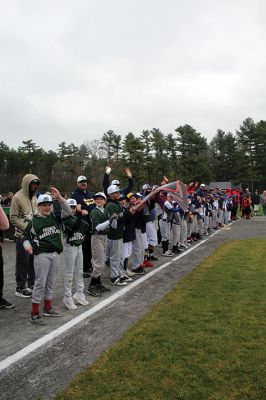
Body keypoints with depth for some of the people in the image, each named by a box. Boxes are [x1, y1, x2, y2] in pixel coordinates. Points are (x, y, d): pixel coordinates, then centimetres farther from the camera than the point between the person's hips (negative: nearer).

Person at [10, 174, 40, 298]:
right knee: (23, 262, 1)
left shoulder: (34, 196, 10)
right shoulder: (17, 197, -11)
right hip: (23, 236, -7)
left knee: (33, 261, 13)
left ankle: (31, 284, 28)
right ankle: (20, 288, 14)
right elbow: (13, 218, -13)